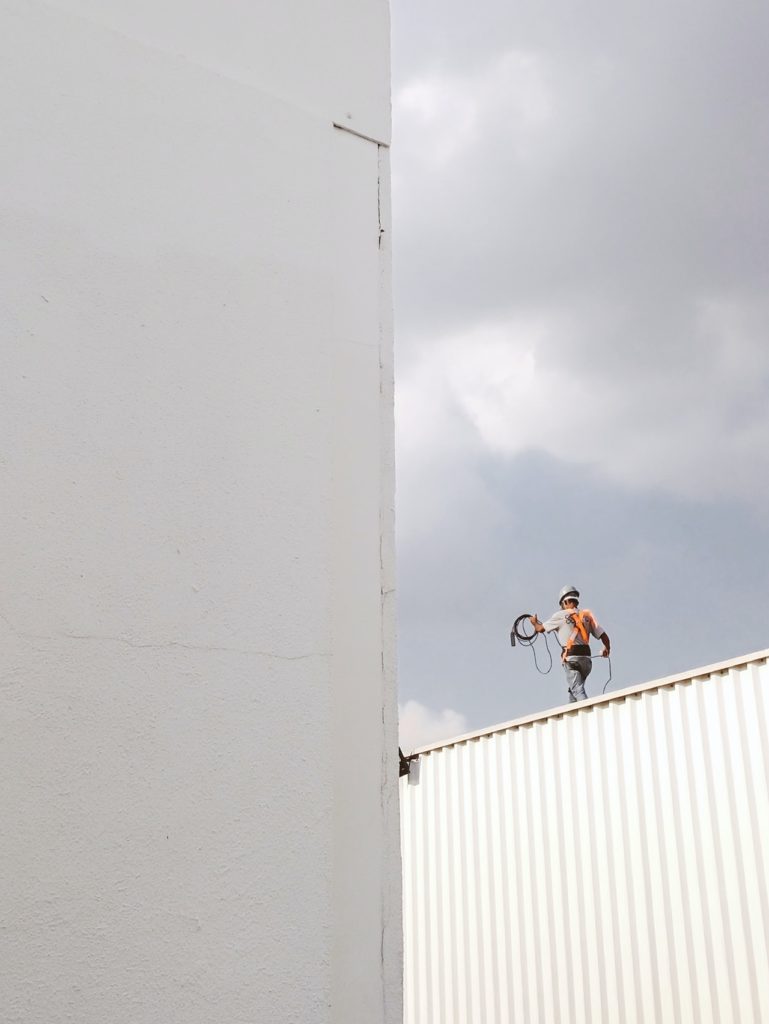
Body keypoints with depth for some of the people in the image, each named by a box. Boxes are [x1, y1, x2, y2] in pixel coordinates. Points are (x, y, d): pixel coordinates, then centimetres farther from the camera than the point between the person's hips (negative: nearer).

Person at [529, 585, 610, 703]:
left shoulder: (561, 615, 2)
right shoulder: (587, 616, 12)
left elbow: (540, 629, 10)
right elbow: (604, 635, 9)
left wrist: (534, 622, 33)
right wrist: (607, 649, 29)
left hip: (571, 658, -5)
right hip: (586, 657, 5)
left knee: (578, 691, -12)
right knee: (574, 689, 21)